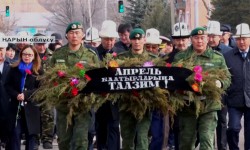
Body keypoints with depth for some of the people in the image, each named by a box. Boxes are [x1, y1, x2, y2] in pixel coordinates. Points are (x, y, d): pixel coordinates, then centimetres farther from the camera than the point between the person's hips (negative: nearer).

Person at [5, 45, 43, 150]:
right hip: (16, 107, 1)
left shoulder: (39, 71, 0)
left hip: (31, 107, -1)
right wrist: (16, 95, -14)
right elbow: (7, 85, 4)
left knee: (31, 134, 4)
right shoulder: (14, 69, 6)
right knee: (15, 134, 1)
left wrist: (26, 95, -19)